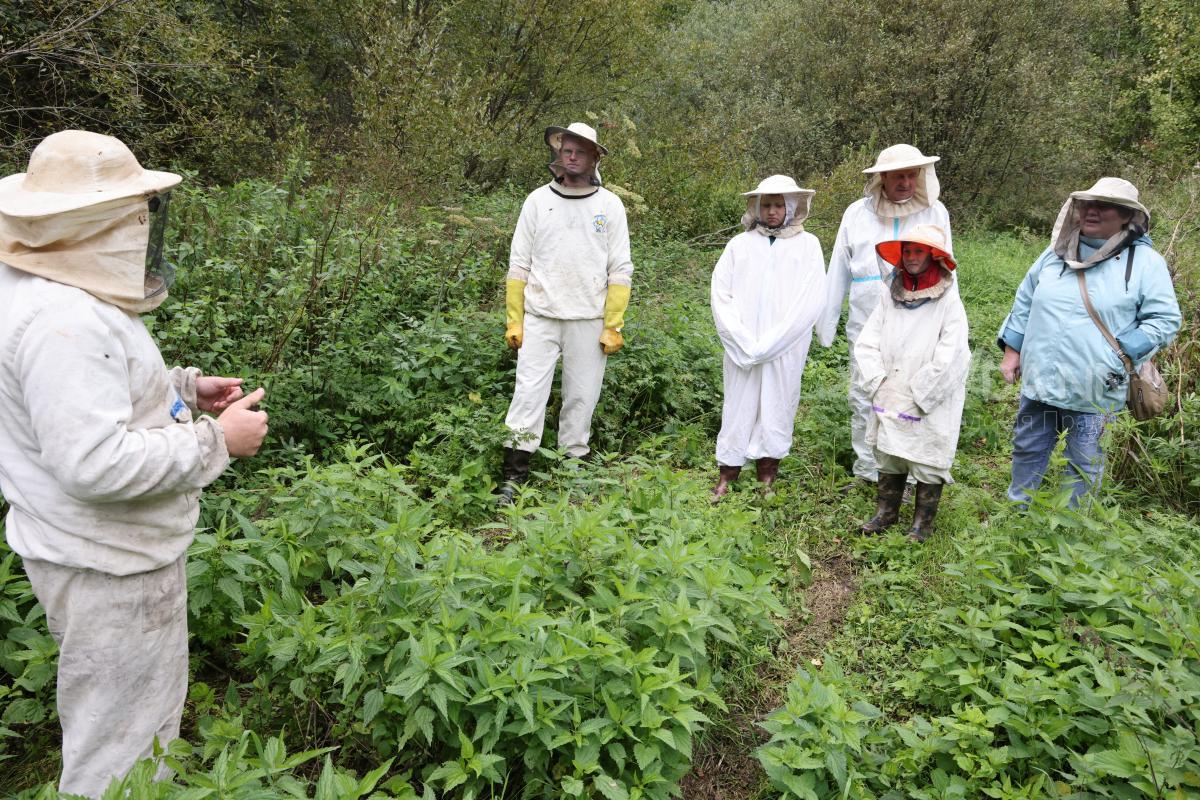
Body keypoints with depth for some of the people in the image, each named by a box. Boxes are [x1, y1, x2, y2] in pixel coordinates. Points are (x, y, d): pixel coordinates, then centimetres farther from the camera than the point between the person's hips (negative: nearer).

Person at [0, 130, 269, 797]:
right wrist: (217, 441, -24)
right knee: (123, 742, 8)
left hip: (108, 548, 11)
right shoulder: (61, 322, -29)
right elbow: (95, 463, -33)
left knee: (137, 711, 28)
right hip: (108, 567, -11)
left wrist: (184, 387, 8)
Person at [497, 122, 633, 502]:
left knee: (581, 397, 6)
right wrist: (513, 320, 0)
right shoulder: (537, 200, 5)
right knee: (529, 392, -4)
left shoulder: (610, 205, 4)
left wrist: (613, 326, -4)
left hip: (589, 320, 0)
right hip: (539, 317, 0)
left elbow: (620, 270, 2)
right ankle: (514, 474, 1)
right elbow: (519, 264, 6)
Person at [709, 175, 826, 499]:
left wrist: (768, 344, -11)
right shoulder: (740, 244, 8)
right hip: (742, 348, 1)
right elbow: (721, 295, 2)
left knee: (776, 409, 4)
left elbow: (810, 302, -5)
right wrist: (744, 344, -9)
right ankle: (726, 476, 13)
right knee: (738, 408, 3)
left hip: (785, 349, -1)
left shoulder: (807, 244, 4)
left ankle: (767, 478, 16)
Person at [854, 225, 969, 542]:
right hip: (889, 403, 5)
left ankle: (922, 523, 22)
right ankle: (885, 512, 32)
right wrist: (877, 385, -7)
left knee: (927, 465, 6)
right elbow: (866, 344, 3)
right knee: (888, 459, 16)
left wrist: (917, 397, -15)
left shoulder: (949, 302, -11)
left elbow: (948, 360, -17)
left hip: (929, 408, -4)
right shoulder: (892, 299, 4)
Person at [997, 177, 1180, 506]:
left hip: (1095, 391, -4)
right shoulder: (1057, 252, 7)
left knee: (1084, 464, 9)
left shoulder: (1146, 262, -6)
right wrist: (1012, 350, 11)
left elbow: (1165, 319, -6)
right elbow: (1024, 303, 14)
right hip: (1039, 380, 4)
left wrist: (1121, 353, -16)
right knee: (1028, 449, 17)